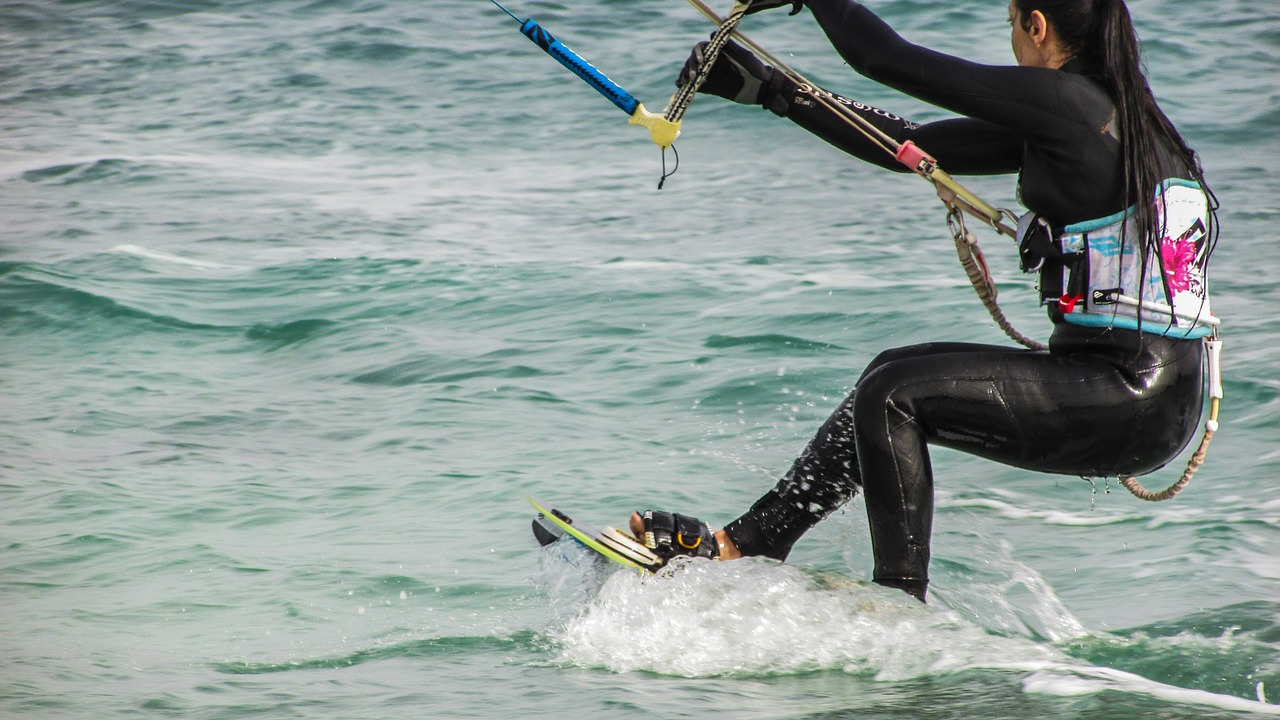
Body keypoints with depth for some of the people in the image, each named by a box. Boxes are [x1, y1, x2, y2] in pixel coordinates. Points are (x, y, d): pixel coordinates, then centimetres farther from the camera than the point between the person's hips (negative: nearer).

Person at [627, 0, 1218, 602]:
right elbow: (910, 148, 17)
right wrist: (770, 90, 19)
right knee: (895, 378, 16)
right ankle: (748, 542, 22)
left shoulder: (1065, 100, -14)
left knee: (893, 394, -9)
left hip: (1137, 400, -10)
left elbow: (886, 59, -11)